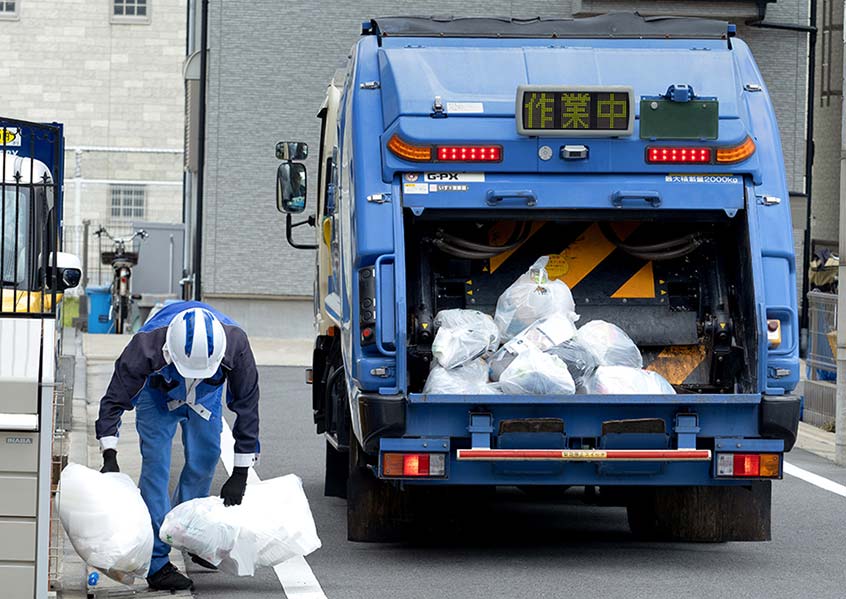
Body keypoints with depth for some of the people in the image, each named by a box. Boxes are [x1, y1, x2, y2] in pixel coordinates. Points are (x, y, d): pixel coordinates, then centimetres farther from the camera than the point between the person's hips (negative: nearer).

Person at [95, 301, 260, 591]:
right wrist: (110, 457, -38)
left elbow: (247, 406, -25)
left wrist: (240, 473, -22)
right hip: (157, 394, -3)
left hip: (205, 395, 3)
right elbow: (114, 400, -28)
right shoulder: (146, 347, -43)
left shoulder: (236, 343, -39)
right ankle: (157, 564, -12)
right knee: (155, 465, -13)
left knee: (204, 461, 3)